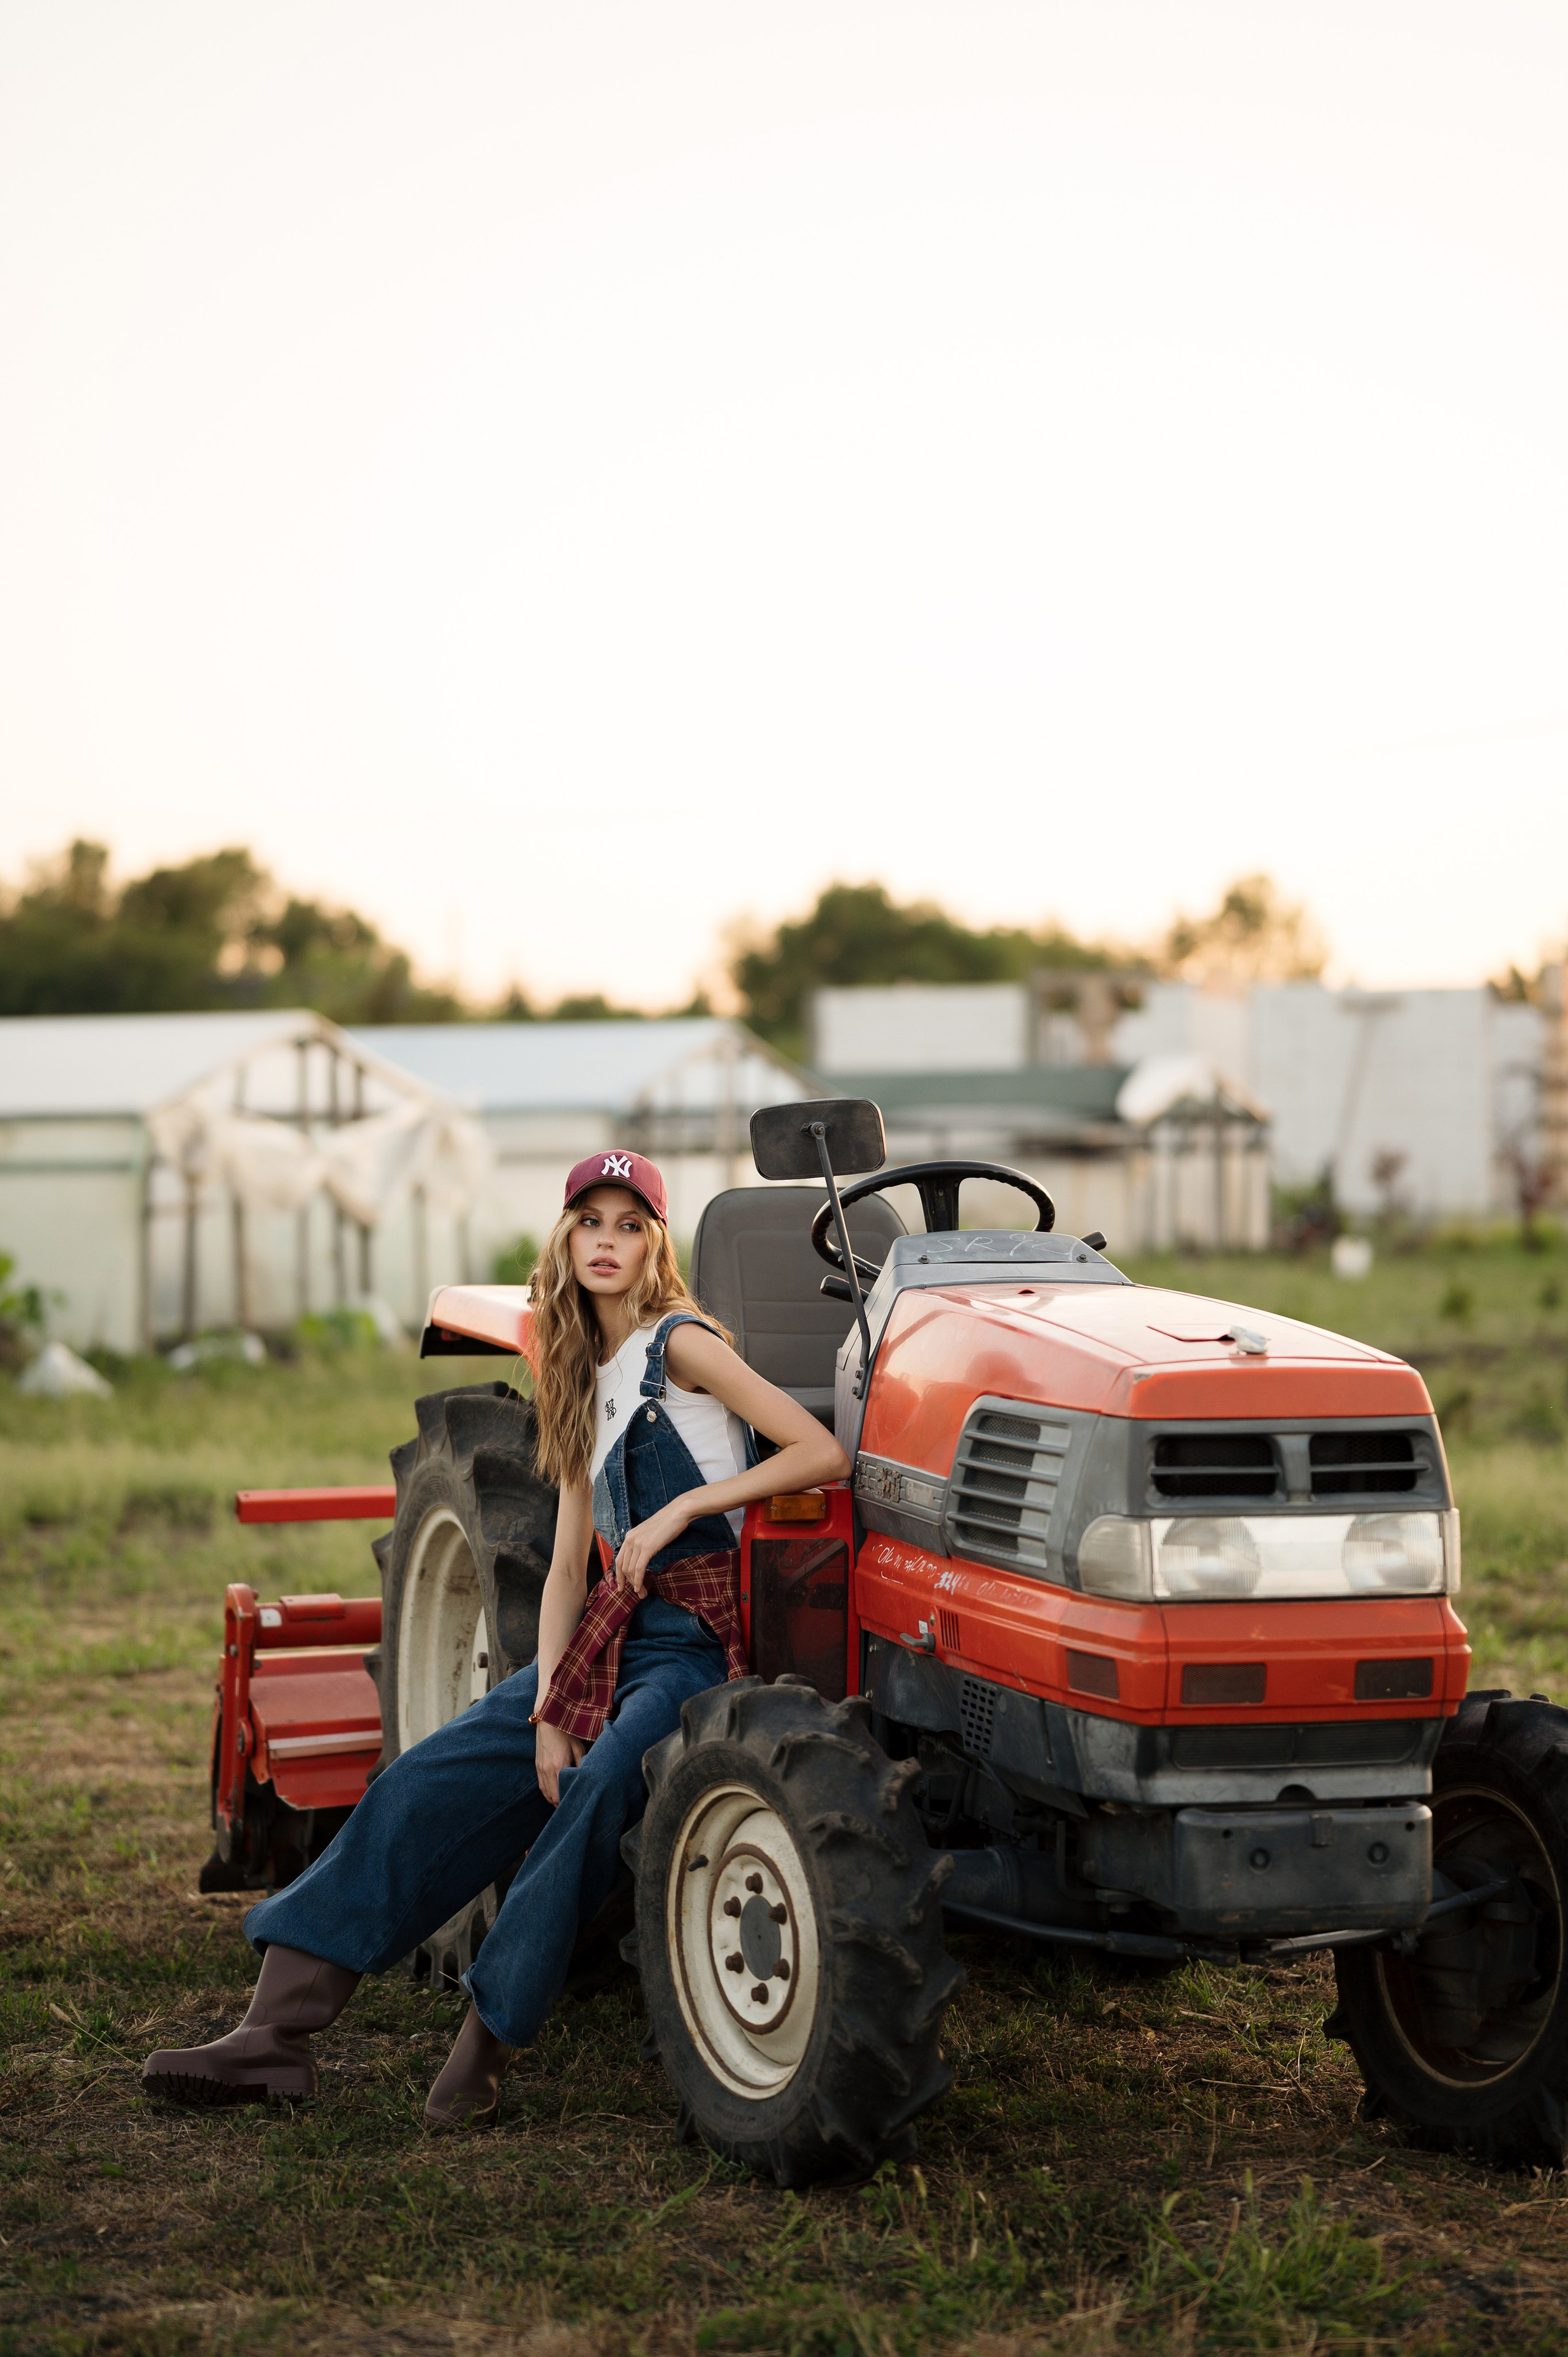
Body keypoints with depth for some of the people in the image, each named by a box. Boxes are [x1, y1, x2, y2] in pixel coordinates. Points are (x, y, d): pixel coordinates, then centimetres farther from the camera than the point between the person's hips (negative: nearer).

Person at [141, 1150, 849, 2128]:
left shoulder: (681, 1345, -4)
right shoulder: (587, 1381, 18)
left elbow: (824, 1454, -13)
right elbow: (568, 1566, 12)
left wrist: (681, 1508, -15)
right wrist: (549, 1709, -1)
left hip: (695, 1643, -7)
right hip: (609, 1635, 7)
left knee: (592, 1794, -32)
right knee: (430, 1783, -6)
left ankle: (483, 2049, -23)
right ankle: (277, 2030, -9)